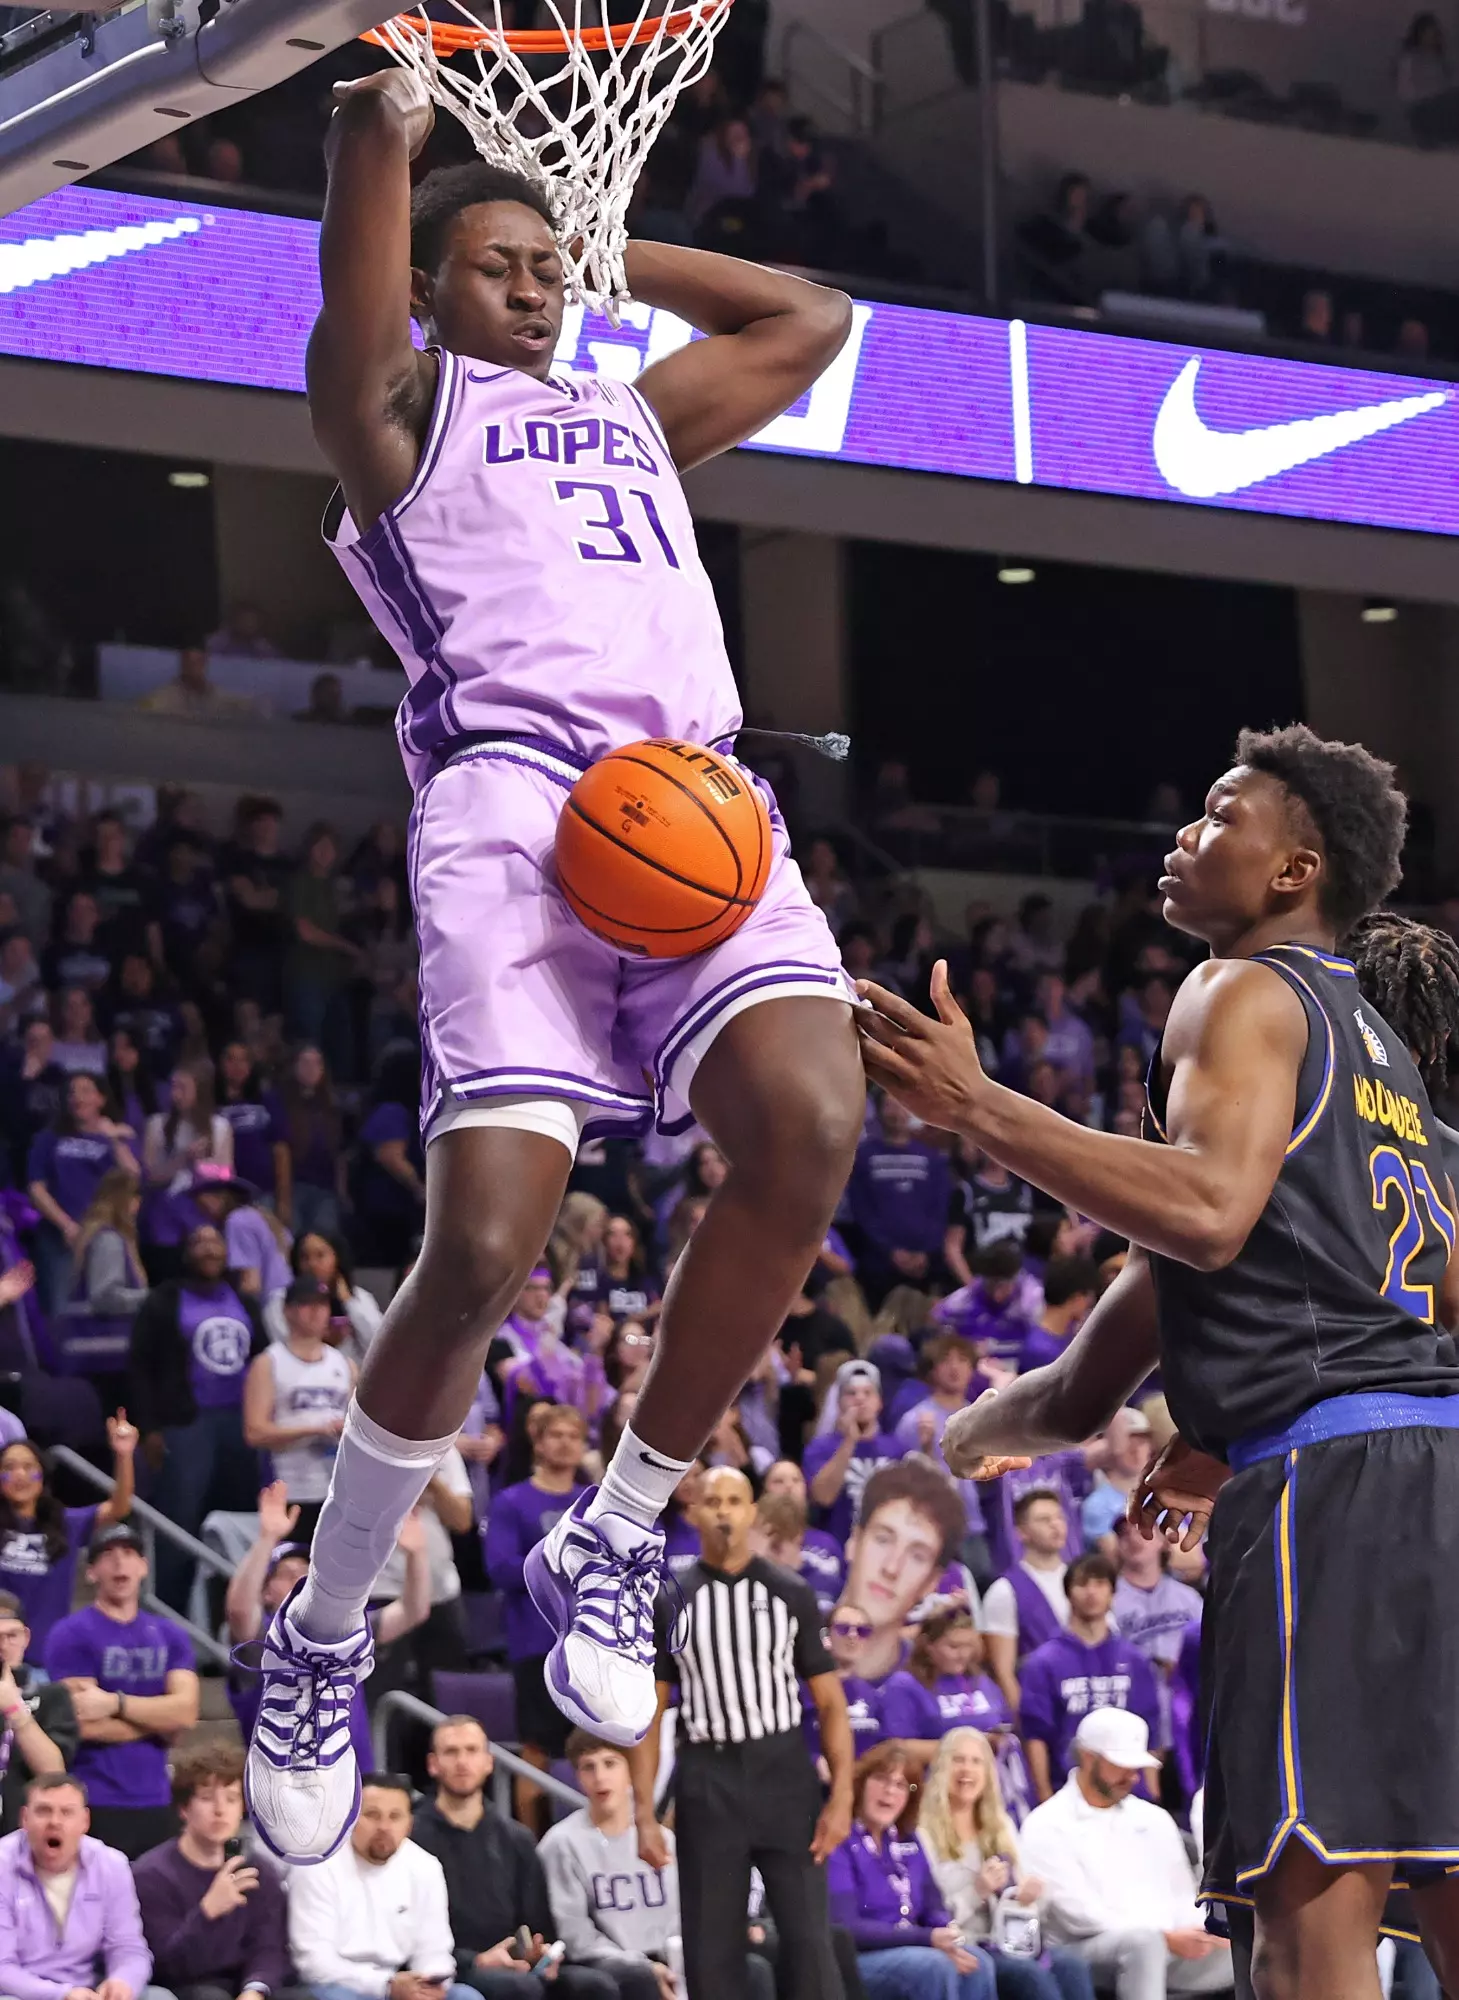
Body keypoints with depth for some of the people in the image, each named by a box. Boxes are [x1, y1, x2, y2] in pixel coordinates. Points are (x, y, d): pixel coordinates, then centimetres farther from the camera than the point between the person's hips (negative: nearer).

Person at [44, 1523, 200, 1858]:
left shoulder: (170, 1636, 13)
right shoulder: (71, 1635, -3)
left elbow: (186, 1711, -2)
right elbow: (89, 1726, -12)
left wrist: (115, 1703, -12)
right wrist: (159, 1717, -1)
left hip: (156, 1804, 5)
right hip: (96, 1807, -5)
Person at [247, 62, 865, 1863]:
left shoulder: (632, 415, 36)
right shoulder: (401, 400, 19)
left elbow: (808, 322, 42)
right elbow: (358, 307, 0)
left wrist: (606, 243, 40)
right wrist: (382, 116, -8)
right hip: (513, 787, -5)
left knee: (812, 1129, -25)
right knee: (483, 1248, -19)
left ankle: (615, 1543, -7)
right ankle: (322, 1634, 2)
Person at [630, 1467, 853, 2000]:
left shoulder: (791, 1595, 5)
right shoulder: (669, 1603, 5)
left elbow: (829, 1701, 3)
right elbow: (648, 1713, 4)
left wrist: (841, 1795, -8)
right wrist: (644, 1813, -4)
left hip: (785, 1775, -1)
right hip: (706, 1782, 1)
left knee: (808, 1939, -5)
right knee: (711, 1950, 4)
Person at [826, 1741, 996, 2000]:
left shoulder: (908, 1841, 16)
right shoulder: (838, 1841, -7)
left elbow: (933, 1909, 14)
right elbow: (845, 1928, -16)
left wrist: (949, 1935, -12)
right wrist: (929, 1939, -21)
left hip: (910, 1952, 7)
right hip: (852, 1961, -7)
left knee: (976, 1962, -22)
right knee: (934, 1967, -32)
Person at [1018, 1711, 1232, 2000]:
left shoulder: (1154, 1819, 21)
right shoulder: (1047, 1826, 0)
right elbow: (1078, 1915, -9)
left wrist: (1203, 1933, -5)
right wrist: (1164, 1937, -16)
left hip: (1171, 1950, 6)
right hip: (1090, 1950, -6)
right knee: (1142, 1939, -40)